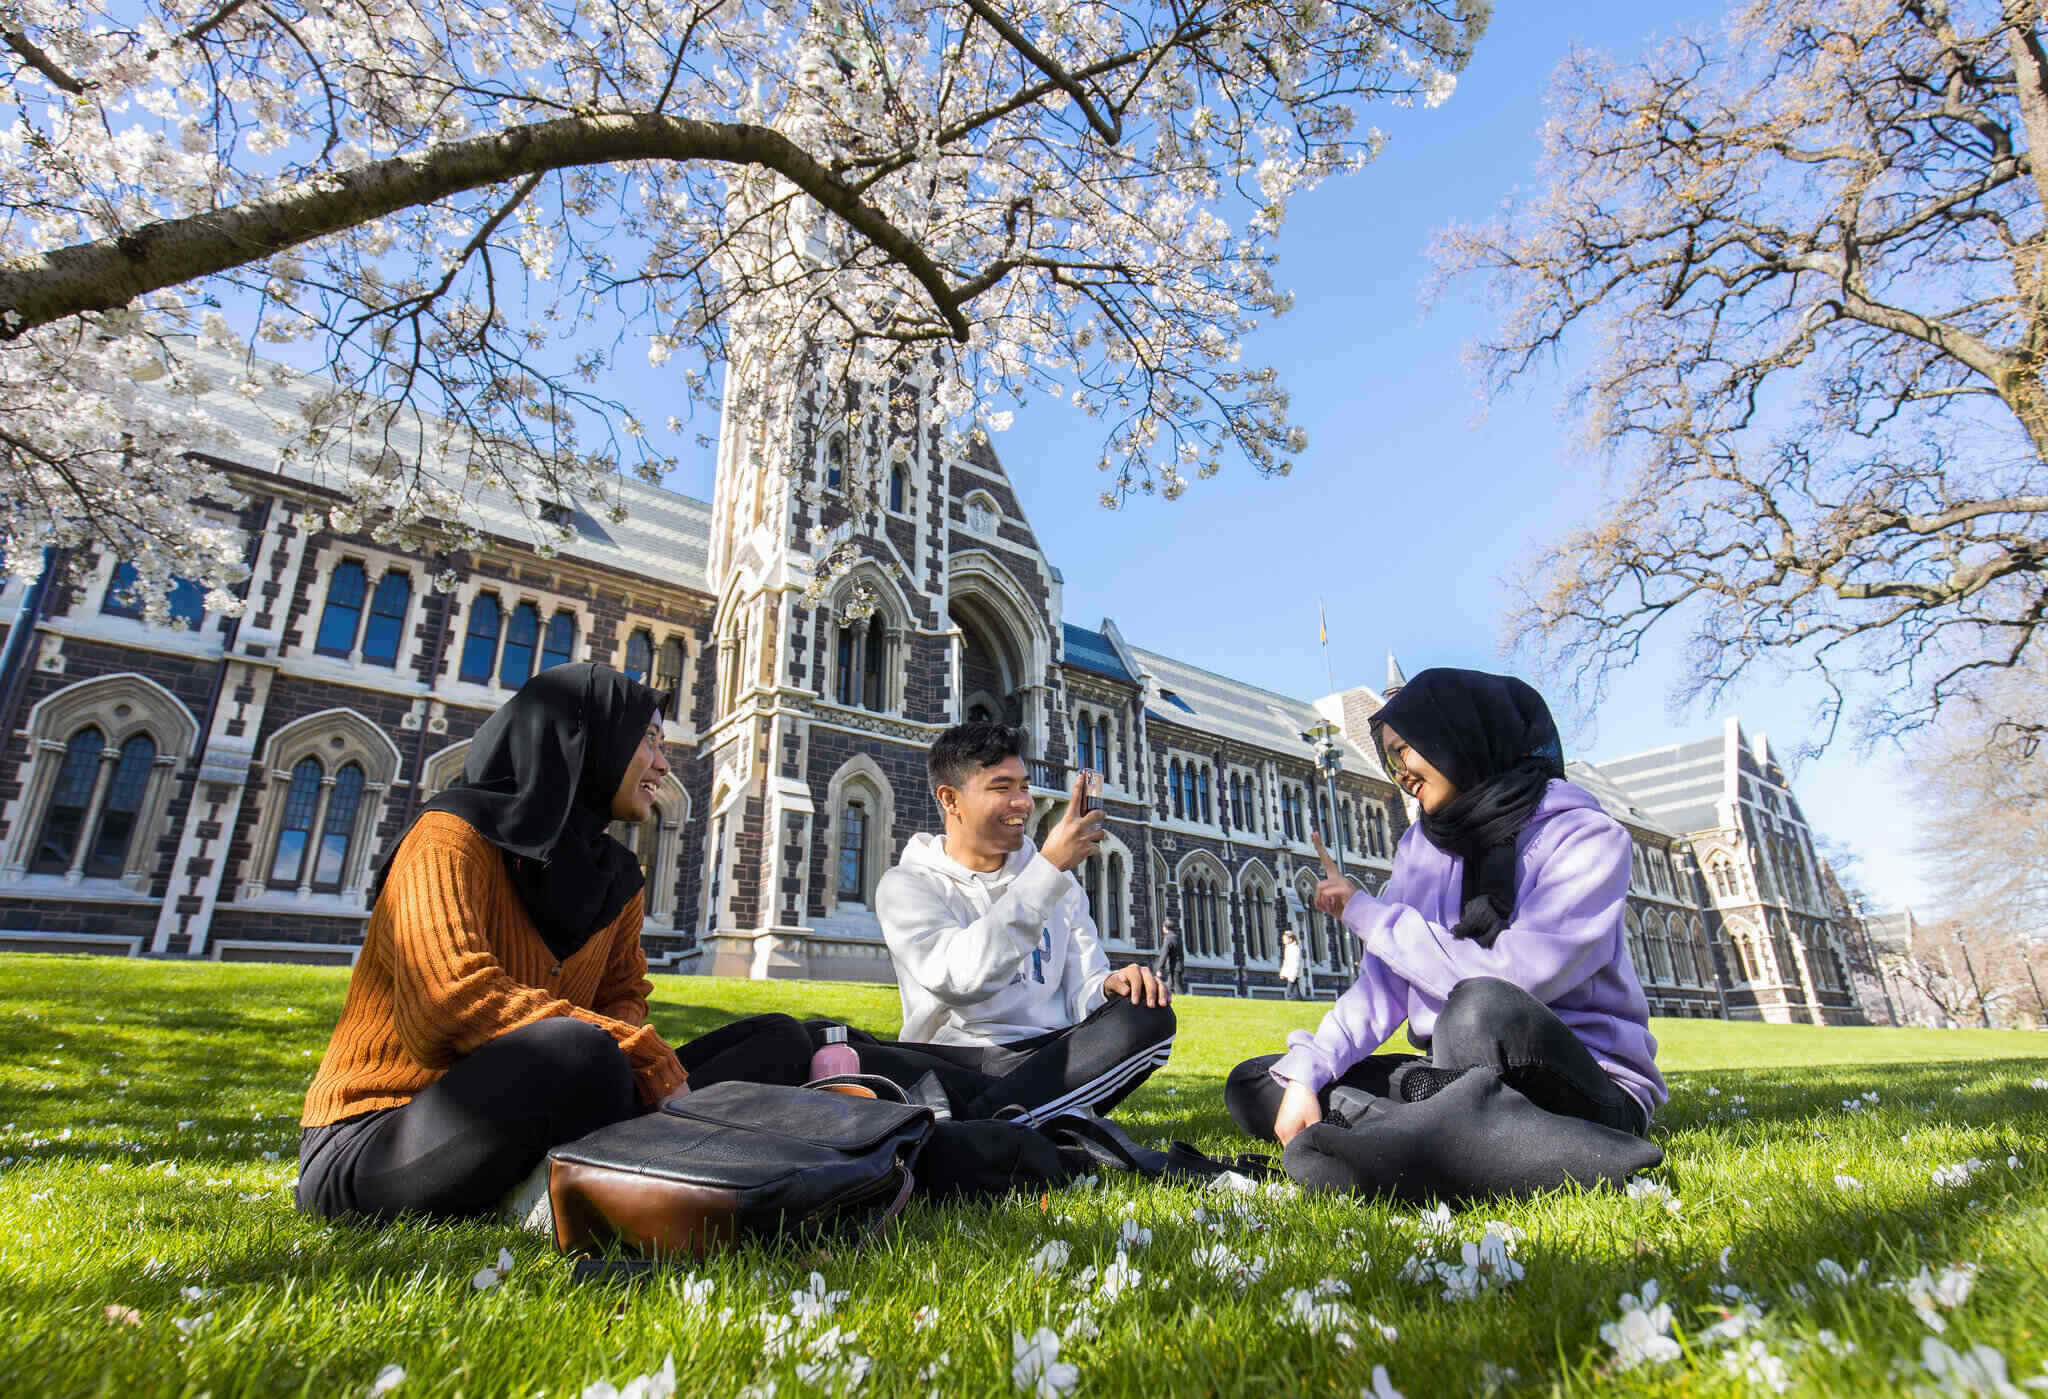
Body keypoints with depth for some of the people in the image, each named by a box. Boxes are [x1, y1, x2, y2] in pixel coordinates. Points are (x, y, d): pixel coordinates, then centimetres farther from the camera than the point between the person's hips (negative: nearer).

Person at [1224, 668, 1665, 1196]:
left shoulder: (1585, 836, -10)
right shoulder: (1421, 846, 9)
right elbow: (1383, 983, 1)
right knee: (1253, 1084, -7)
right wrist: (1304, 1073, -14)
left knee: (1483, 1009, -39)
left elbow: (1507, 979, -24)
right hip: (1459, 1076, 7)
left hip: (1590, 1088, -7)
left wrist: (1365, 911, -13)